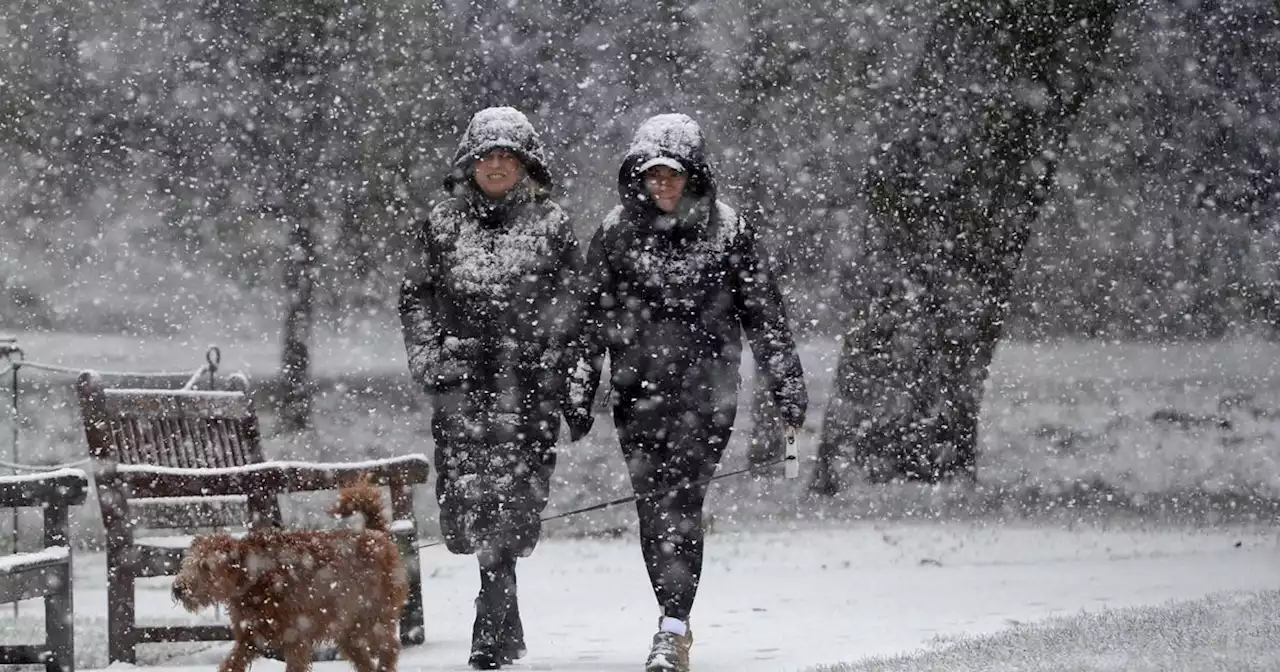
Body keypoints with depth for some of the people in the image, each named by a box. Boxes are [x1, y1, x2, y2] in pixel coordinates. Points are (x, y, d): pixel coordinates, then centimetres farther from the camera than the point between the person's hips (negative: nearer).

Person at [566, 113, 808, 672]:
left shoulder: (728, 231, 0)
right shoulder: (616, 233, 4)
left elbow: (766, 316, 4)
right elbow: (590, 320, 9)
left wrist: (790, 393, 4)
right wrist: (578, 396, 7)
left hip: (706, 388, -3)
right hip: (638, 389, 3)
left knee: (680, 502, -14)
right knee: (653, 507, 4)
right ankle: (675, 621, 21)